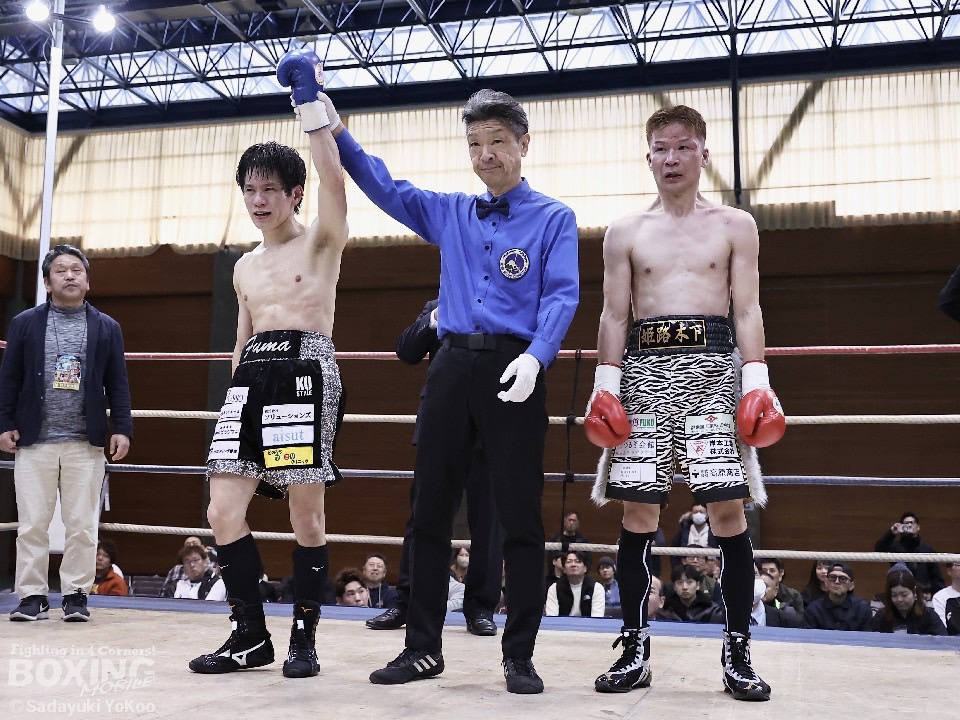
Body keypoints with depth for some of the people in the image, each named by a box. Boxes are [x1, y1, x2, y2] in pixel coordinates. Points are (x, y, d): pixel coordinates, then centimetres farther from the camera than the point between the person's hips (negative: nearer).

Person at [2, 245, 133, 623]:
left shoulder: (107, 328, 8)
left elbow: (117, 383, 6)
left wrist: (122, 428, -1)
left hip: (86, 444, 0)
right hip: (34, 442, 0)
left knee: (82, 527, 2)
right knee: (31, 525, 3)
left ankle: (76, 595, 12)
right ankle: (32, 596, 12)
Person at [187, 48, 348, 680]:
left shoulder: (322, 242, 4)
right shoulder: (245, 268, 23)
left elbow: (333, 178, -15)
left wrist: (311, 101, -16)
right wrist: (235, 401, 21)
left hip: (305, 368, -6)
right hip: (253, 374, 6)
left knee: (307, 516, -3)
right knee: (224, 512, -2)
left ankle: (305, 637, 10)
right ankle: (251, 634, 11)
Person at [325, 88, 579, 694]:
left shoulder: (554, 218, 5)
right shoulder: (450, 213, 19)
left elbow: (562, 296, -6)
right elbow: (384, 187, 23)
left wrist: (535, 356, -23)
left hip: (514, 370, -4)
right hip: (452, 366, 5)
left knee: (520, 516, -2)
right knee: (430, 511, 6)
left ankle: (520, 656, 8)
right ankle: (423, 648, 17)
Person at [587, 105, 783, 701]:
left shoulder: (736, 226, 12)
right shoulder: (625, 233, 14)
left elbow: (747, 310, 5)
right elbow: (615, 315, 10)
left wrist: (758, 381, -6)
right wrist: (605, 383, -1)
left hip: (711, 367, -1)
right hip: (643, 369, 1)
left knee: (728, 507, -6)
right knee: (637, 510, 1)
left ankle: (739, 653, 5)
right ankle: (635, 648, 11)